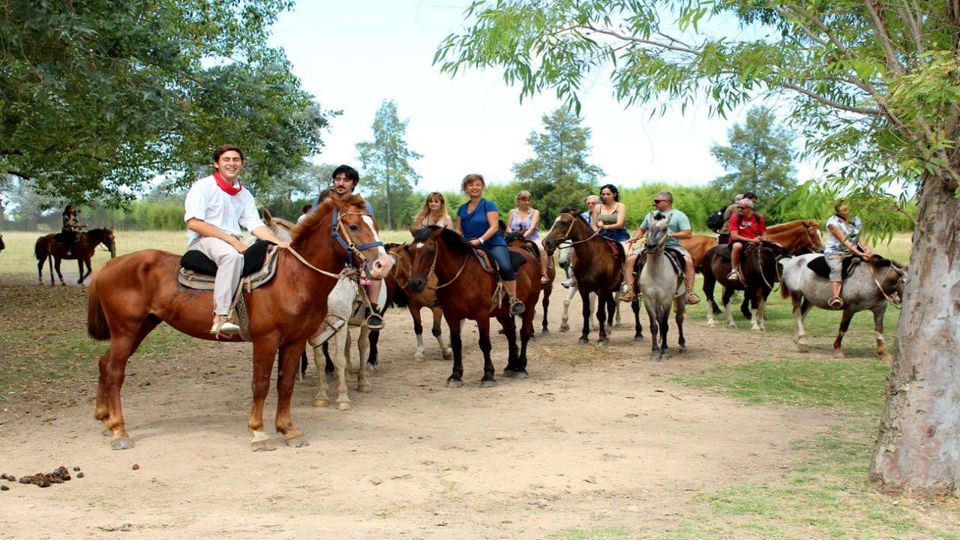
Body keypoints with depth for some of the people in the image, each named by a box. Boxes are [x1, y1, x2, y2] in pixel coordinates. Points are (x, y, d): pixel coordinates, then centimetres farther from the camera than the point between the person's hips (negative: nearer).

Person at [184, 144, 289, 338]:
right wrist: (231, 240, -20)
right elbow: (193, 222, -14)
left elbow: (256, 225, 9)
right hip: (201, 241, -7)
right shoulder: (203, 186, -3)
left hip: (234, 244, 7)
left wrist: (279, 243, -10)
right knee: (232, 255, -39)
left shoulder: (245, 195, 16)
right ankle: (221, 318, -44)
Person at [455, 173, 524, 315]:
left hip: (493, 244, -6)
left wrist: (480, 240, -25)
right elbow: (459, 230, 16)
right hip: (470, 248, 6)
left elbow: (494, 226, -12)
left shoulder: (488, 205, -2)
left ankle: (514, 300, -21)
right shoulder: (462, 209, 13)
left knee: (505, 267, -31)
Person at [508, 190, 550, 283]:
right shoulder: (512, 212, 12)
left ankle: (544, 275, -29)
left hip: (531, 238, -2)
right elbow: (508, 228, 9)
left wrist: (524, 235, -26)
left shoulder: (535, 212, 5)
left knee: (541, 249, -33)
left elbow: (532, 227, -9)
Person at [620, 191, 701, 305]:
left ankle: (689, 291, -23)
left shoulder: (679, 215, 6)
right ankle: (629, 289, -19)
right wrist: (635, 237, 9)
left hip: (672, 246, -3)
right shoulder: (650, 215, 22)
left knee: (688, 260, -30)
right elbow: (641, 229, 31)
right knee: (630, 259, -20)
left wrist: (670, 235, -15)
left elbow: (688, 234, -2)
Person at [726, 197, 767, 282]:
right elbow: (734, 236, -15)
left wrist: (763, 241, -16)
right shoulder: (735, 218, -6)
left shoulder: (758, 218, 3)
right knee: (737, 246, -39)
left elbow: (763, 235, 9)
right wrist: (751, 240, -21)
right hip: (738, 241, -3)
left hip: (754, 243, 3)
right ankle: (734, 271, -29)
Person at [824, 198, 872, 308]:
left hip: (852, 252, 7)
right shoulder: (833, 222, -10)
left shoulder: (856, 220, 9)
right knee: (837, 268, -35)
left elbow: (860, 238, 0)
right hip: (834, 252, -7)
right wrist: (858, 253, -28)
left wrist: (865, 249, -23)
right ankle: (836, 297, -49)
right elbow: (843, 240, -19)